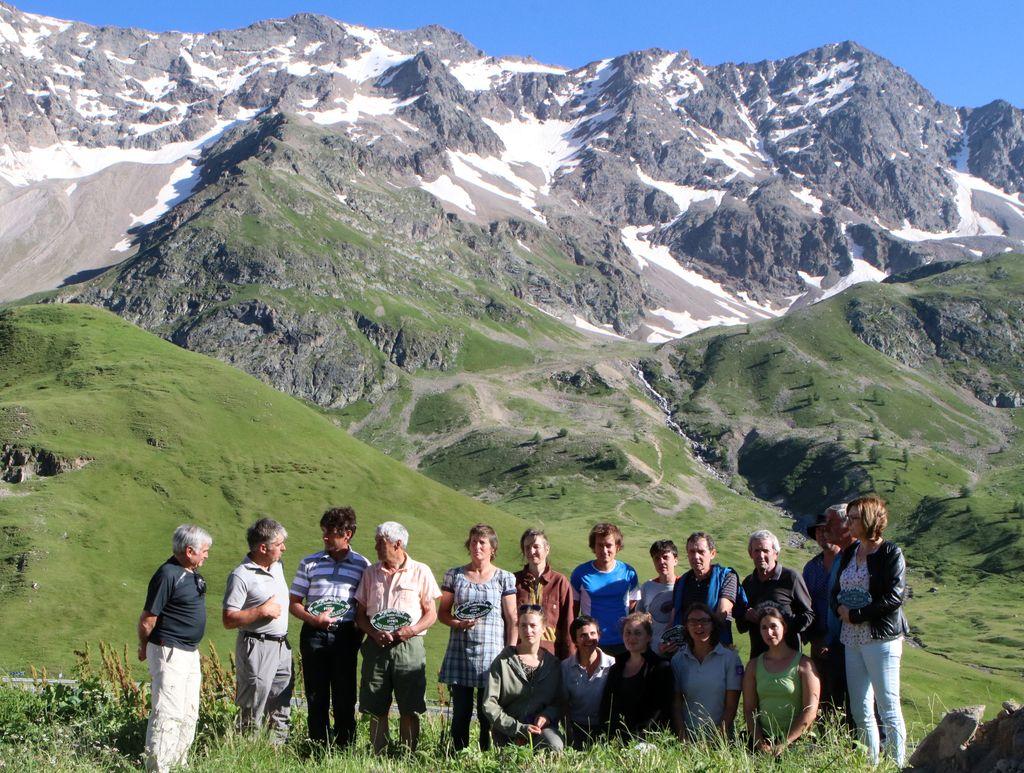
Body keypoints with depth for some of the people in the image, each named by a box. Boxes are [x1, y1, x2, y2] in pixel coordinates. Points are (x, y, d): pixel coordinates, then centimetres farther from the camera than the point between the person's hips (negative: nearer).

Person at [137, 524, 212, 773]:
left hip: (191, 652, 9)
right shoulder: (168, 574, -20)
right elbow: (147, 620, -16)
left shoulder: (192, 573, 8)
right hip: (170, 653, -9)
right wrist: (144, 649, -1)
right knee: (168, 713, -8)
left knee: (189, 714, 16)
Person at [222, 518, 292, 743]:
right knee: (253, 711, 0)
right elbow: (228, 620, -17)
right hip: (257, 648, -8)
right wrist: (262, 611, -19)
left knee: (281, 709, 14)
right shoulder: (241, 576, -14)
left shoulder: (278, 566, 10)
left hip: (282, 646, 8)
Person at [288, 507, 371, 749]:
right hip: (314, 635, 1)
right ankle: (318, 748, 15)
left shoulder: (362, 565, 4)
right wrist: (313, 619, -11)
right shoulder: (310, 563, 7)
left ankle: (345, 747, 12)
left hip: (345, 635, -1)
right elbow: (294, 602, 7)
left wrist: (360, 632, -5)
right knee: (316, 697, 6)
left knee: (344, 697, 3)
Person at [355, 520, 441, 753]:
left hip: (409, 646, -2)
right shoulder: (370, 573, 12)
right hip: (376, 646, 2)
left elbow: (431, 614, 5)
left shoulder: (420, 572, 4)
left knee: (409, 710, -1)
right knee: (376, 709, 3)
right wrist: (374, 633, -7)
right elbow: (360, 614, 12)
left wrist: (411, 630, -13)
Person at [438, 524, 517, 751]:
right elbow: (442, 613, 12)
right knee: (461, 711, 3)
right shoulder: (454, 575, 9)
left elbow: (512, 620, 3)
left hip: (491, 651, -2)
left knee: (488, 713, -1)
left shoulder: (504, 578, 5)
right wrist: (458, 623, -9)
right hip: (459, 650, 2)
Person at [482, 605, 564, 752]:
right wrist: (518, 727, -14)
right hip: (508, 734, -1)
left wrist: (547, 715, -10)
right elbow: (489, 704, -5)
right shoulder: (503, 662, -1)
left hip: (543, 728, 2)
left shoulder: (553, 664, 9)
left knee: (555, 746, -30)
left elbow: (559, 702, 13)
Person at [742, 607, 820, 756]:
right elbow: (749, 709, 9)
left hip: (796, 739, -2)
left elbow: (810, 710, -5)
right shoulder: (754, 665, 12)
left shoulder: (803, 664, 2)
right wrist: (760, 742, -6)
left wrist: (784, 744, -10)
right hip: (763, 738, 2)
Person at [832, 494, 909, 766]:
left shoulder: (890, 553, -7)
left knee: (888, 708, -3)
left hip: (881, 638, -7)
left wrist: (856, 615, -14)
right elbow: (837, 590, 18)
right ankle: (871, 764, 18)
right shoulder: (849, 553, 14)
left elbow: (894, 597, -15)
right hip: (852, 639, 7)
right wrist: (840, 607, -4)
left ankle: (897, 765, 5)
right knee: (860, 710, 9)